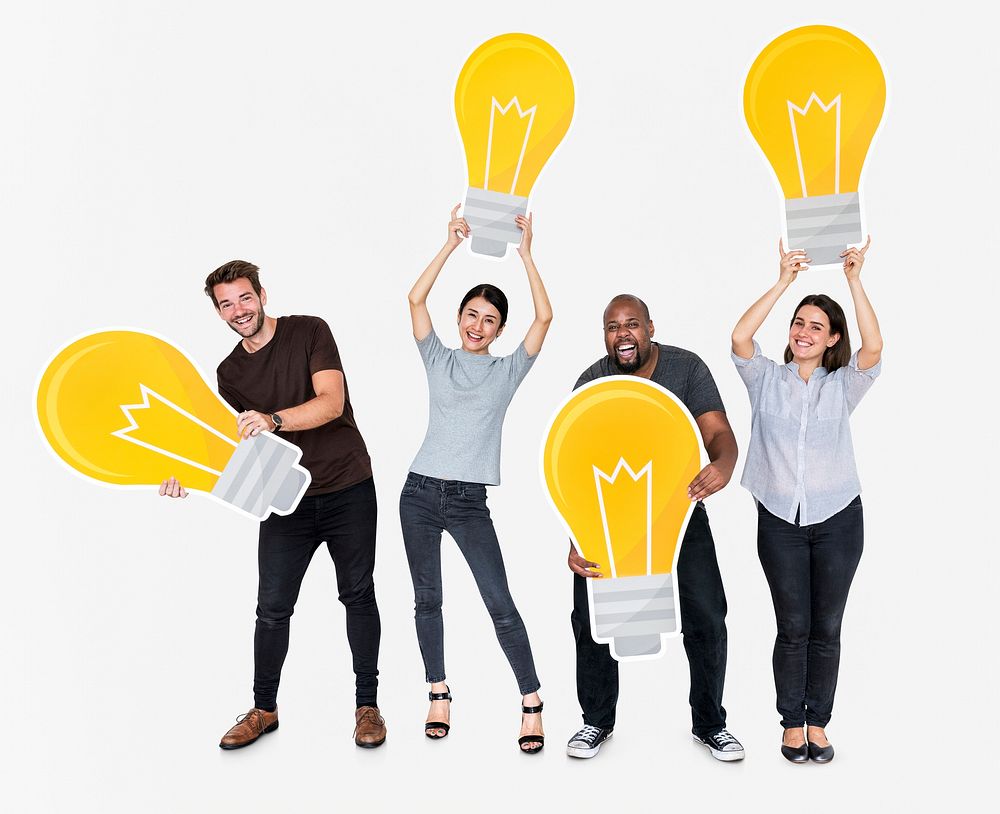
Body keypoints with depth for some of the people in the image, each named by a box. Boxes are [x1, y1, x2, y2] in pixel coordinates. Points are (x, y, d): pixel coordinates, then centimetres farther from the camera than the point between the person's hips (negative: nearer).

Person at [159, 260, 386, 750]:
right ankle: (263, 709, 22)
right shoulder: (230, 373, 6)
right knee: (272, 607, 3)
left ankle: (367, 704, 20)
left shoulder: (309, 332, -6)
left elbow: (331, 402, -19)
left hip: (347, 489, -3)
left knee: (358, 595, 6)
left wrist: (273, 420, -34)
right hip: (286, 498, 3)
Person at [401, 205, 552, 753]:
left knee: (500, 604, -6)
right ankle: (439, 696, 22)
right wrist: (452, 243, -4)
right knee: (427, 599, 9)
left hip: (470, 501, -2)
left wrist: (526, 254, -4)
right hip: (421, 492, 2)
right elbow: (416, 299, -2)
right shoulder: (438, 360, 8)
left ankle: (532, 705, 2)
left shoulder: (508, 371, 6)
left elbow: (544, 317, -3)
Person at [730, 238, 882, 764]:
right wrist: (784, 281, -14)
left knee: (827, 628, 8)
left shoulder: (843, 385, 4)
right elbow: (739, 338, -14)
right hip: (780, 520, -1)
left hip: (837, 520, 1)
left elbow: (873, 348, -15)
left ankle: (818, 723, 22)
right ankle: (792, 723, 19)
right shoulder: (767, 379, 4)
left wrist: (854, 280, -18)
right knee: (793, 628, 4)